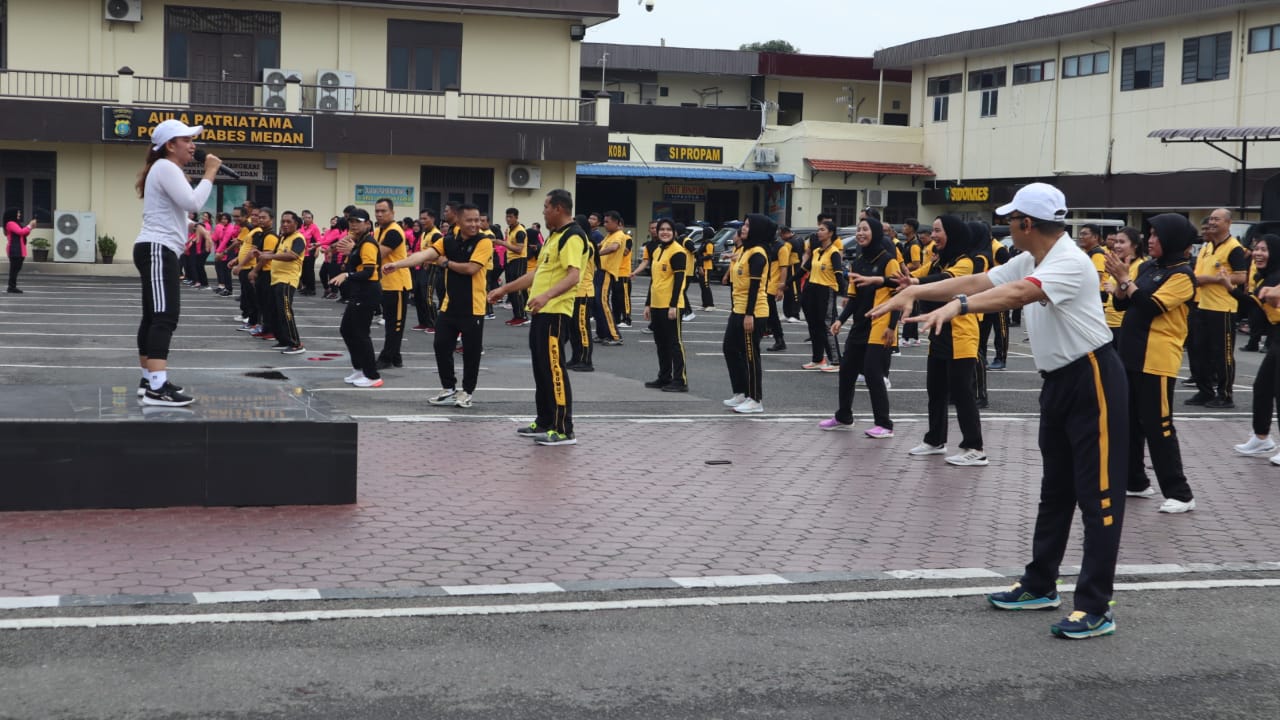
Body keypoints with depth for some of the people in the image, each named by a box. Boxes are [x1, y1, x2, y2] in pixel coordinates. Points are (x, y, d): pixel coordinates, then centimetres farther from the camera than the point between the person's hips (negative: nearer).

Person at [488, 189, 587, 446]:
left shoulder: (573, 237, -14)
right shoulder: (554, 236, 19)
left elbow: (573, 276, -25)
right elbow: (539, 272, 27)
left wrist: (547, 295, -39)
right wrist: (505, 289, 27)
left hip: (556, 312, -10)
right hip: (541, 311, 10)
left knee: (554, 369, -10)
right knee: (541, 368, 14)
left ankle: (564, 431, -8)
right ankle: (544, 422, 23)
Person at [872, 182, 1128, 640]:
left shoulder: (1069, 263, -23)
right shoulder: (1029, 261, 7)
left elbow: (1016, 295, -39)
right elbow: (977, 281, 6)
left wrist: (958, 306, -50)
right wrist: (914, 292, -2)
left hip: (1093, 380, -10)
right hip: (1058, 380, 10)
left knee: (1097, 495, -7)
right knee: (1054, 490, 18)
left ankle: (1096, 609, -6)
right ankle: (1040, 586, 30)